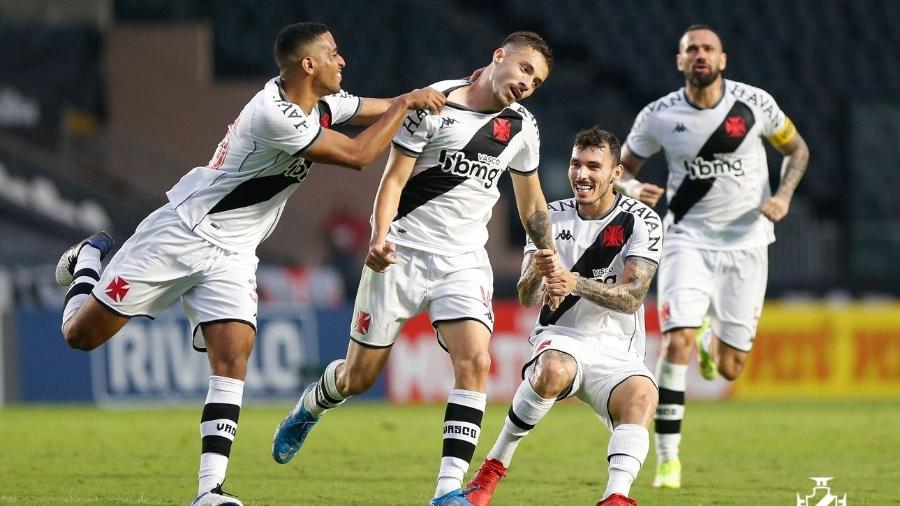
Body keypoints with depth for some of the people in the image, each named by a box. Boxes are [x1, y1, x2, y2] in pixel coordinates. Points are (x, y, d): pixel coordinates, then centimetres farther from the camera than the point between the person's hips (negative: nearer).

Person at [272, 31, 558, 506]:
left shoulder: (522, 126, 7)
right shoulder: (432, 105, -10)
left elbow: (532, 204, 21)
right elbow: (394, 178, -10)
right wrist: (379, 237, -23)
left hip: (464, 261, 3)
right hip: (402, 253, -3)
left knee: (474, 360, -22)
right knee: (359, 375, 5)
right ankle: (308, 409, 41)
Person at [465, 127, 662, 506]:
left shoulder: (642, 222, -3)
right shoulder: (552, 218, 4)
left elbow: (631, 298, -15)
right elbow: (526, 298, -4)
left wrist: (577, 284, -32)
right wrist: (537, 273, -29)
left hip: (617, 352, -1)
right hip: (561, 338, 1)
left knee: (642, 397, -33)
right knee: (554, 371, -36)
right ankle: (493, 468, -21)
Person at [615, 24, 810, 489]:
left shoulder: (754, 103, -7)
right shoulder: (659, 116, -7)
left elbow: (796, 149, 9)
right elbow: (622, 167, 7)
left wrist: (784, 194, -9)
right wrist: (633, 188, -17)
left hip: (746, 245, 1)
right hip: (688, 240, -1)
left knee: (729, 369, 3)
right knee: (677, 342, -21)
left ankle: (711, 338, 43)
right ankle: (668, 460, -13)